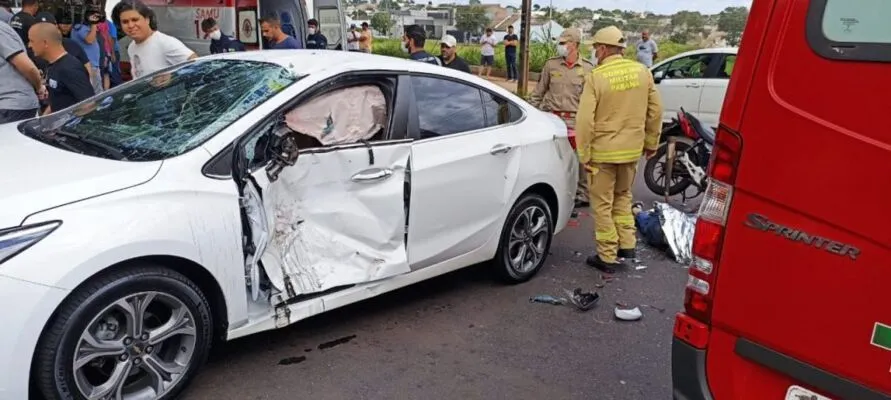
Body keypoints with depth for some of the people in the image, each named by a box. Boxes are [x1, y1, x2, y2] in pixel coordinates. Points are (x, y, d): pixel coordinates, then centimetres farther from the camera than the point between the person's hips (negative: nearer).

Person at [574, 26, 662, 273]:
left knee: (602, 204, 8)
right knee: (622, 196, 25)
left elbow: (585, 120, -16)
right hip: (632, 149, 5)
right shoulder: (642, 72, 0)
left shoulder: (596, 77, -15)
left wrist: (583, 155, -8)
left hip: (603, 151, -5)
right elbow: (655, 110, 5)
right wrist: (651, 142, 18)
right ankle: (627, 244, 25)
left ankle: (607, 257, 13)